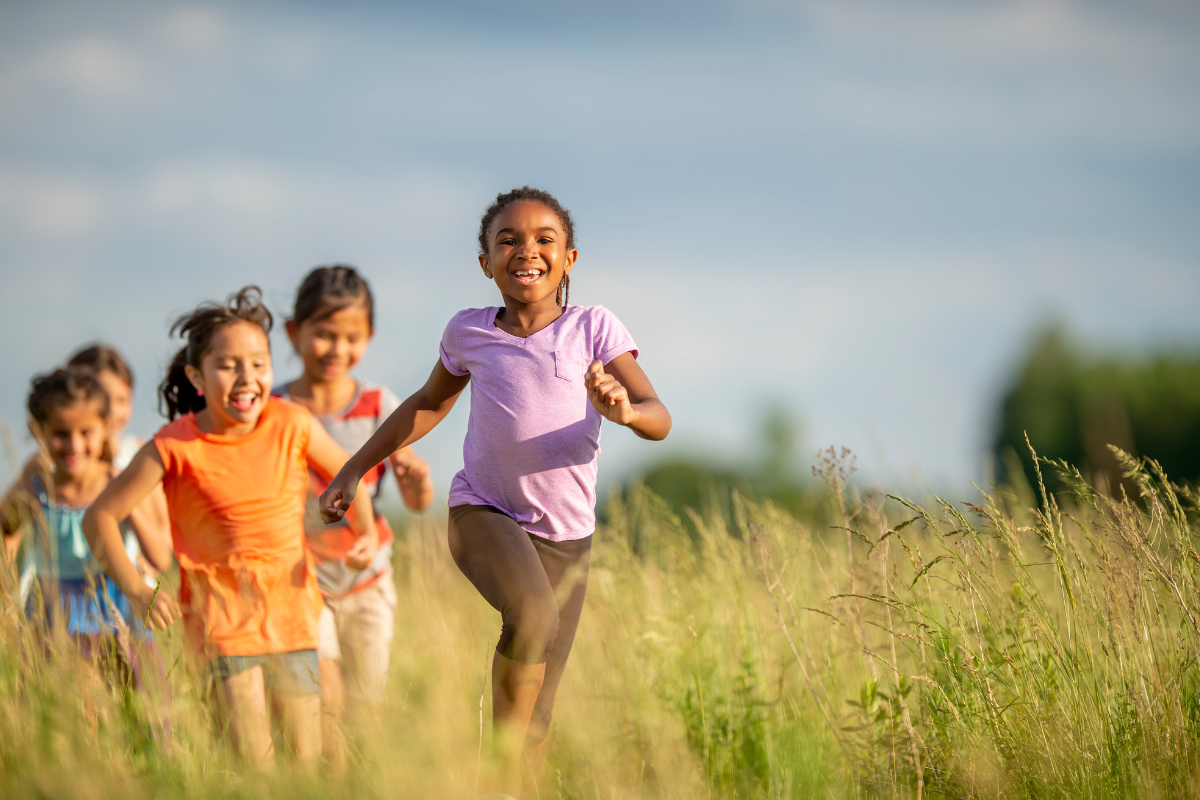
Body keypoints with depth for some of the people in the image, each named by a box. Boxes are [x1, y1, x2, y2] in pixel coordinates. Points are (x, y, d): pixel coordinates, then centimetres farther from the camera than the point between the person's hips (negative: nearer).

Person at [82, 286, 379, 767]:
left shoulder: (292, 425, -4)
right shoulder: (176, 447, -12)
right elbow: (100, 516, -7)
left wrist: (366, 533, -1)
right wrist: (136, 592, -15)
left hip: (291, 607, 3)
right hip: (222, 615, -3)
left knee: (306, 756, 5)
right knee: (254, 760, -11)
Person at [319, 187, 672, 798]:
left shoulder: (594, 328, -3)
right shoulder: (469, 333, 2)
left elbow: (659, 420, -11)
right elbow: (429, 404, 21)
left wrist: (624, 409, -34)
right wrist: (355, 468, 20)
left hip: (564, 536, 1)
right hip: (483, 512, -1)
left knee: (535, 721, 1)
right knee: (532, 616, -33)